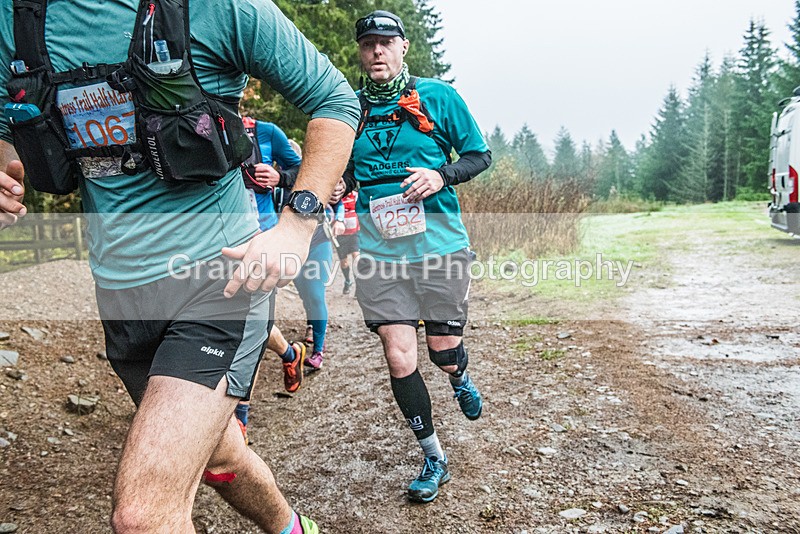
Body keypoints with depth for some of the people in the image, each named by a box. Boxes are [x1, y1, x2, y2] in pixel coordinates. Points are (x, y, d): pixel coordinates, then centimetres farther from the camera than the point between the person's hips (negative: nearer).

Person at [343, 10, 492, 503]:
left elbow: (480, 155, 6)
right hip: (378, 250, 2)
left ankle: (461, 379, 49)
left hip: (439, 244, -2)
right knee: (399, 358, -1)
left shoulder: (438, 97, 2)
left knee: (444, 351, 8)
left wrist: (441, 175, -13)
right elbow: (343, 174, 20)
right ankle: (435, 458, 20)